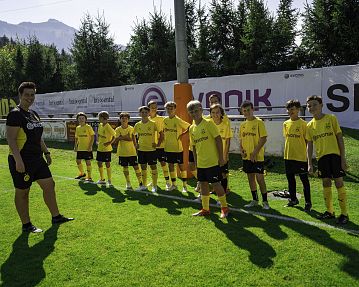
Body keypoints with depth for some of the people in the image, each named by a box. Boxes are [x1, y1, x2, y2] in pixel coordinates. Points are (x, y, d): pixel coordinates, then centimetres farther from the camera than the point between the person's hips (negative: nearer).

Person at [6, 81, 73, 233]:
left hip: (37, 158, 9)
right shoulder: (15, 114, -12)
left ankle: (56, 217, 22)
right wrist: (18, 161, -24)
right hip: (22, 161, -9)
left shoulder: (34, 114, 14)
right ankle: (26, 225, 16)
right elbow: (10, 139, -18)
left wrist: (46, 152, 17)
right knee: (22, 192, 4)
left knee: (49, 185, 10)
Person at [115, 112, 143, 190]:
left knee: (136, 166, -2)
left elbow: (133, 139, 2)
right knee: (125, 167, 8)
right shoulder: (118, 129, -1)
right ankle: (128, 183, 20)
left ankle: (140, 183, 5)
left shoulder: (131, 128, 0)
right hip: (122, 152, 1)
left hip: (132, 152, -1)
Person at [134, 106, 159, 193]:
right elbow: (136, 135, 20)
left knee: (153, 167, 2)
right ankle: (144, 185, 23)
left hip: (151, 149, -4)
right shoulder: (138, 125, 5)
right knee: (143, 167, 11)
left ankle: (154, 186, 11)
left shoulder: (153, 124, -7)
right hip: (141, 149, 4)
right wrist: (136, 144, 10)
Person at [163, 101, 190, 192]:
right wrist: (165, 138, 9)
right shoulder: (165, 120, 5)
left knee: (181, 165, 3)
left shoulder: (178, 120, -12)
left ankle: (184, 185, 12)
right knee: (170, 165, 11)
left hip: (177, 147, -5)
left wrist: (182, 134, -13)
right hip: (168, 148, 5)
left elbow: (189, 127, -9)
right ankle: (173, 184, 23)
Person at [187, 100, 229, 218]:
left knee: (215, 183, -1)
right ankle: (205, 209, 25)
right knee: (203, 184, 12)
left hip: (212, 161, -6)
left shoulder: (208, 123, -10)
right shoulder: (192, 128, 8)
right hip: (200, 163, 6)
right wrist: (195, 161, 14)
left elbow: (218, 139, -11)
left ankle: (224, 207, 16)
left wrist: (221, 157, -13)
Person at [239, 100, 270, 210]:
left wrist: (255, 152, -17)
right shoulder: (243, 125, 11)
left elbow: (263, 138, -12)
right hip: (246, 157, 6)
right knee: (250, 178, 12)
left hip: (257, 157, -6)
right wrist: (241, 149, -2)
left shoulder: (258, 122, -8)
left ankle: (265, 201, 10)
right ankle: (254, 200, 25)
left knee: (260, 178, -3)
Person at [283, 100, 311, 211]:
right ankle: (293, 199, 29)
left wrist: (307, 155, -7)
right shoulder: (286, 124, 8)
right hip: (288, 156, 6)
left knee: (304, 179, 2)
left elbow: (307, 140, -5)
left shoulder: (303, 124, -8)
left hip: (301, 156, -6)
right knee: (290, 178, 14)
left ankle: (308, 202, 12)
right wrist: (287, 151, 13)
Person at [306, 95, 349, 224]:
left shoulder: (331, 118, -1)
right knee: (326, 183, 8)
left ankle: (344, 213, 6)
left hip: (334, 155, -4)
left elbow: (340, 138, -2)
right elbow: (309, 145, 12)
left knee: (339, 182, -3)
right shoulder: (310, 125, 9)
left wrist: (343, 158, -7)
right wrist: (310, 164, 7)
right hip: (321, 157, 4)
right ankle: (329, 211, 21)